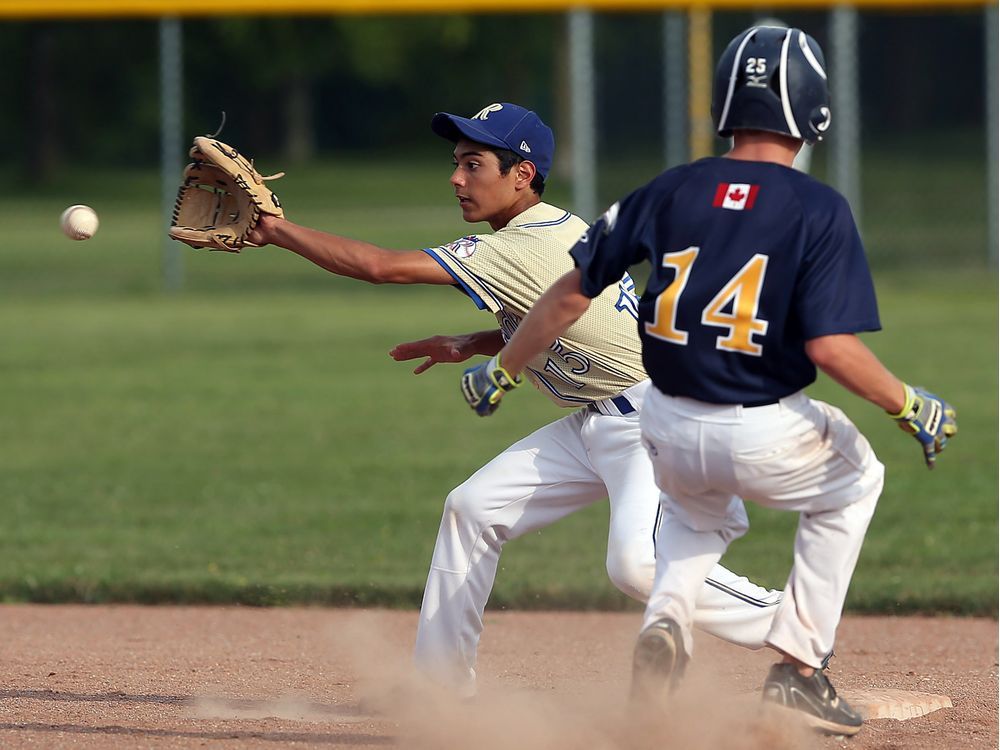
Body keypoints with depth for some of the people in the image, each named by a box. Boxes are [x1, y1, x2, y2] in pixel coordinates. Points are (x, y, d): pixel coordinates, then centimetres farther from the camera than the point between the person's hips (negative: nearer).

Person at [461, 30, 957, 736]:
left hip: (669, 431, 4)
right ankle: (799, 667, 20)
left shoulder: (671, 190, -1)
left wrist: (501, 371, 18)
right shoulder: (819, 209, -11)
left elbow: (572, 294, 5)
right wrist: (910, 405, -5)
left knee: (699, 517, 37)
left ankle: (666, 622, 5)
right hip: (770, 438, -4)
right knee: (854, 479, 29)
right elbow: (831, 346, -19)